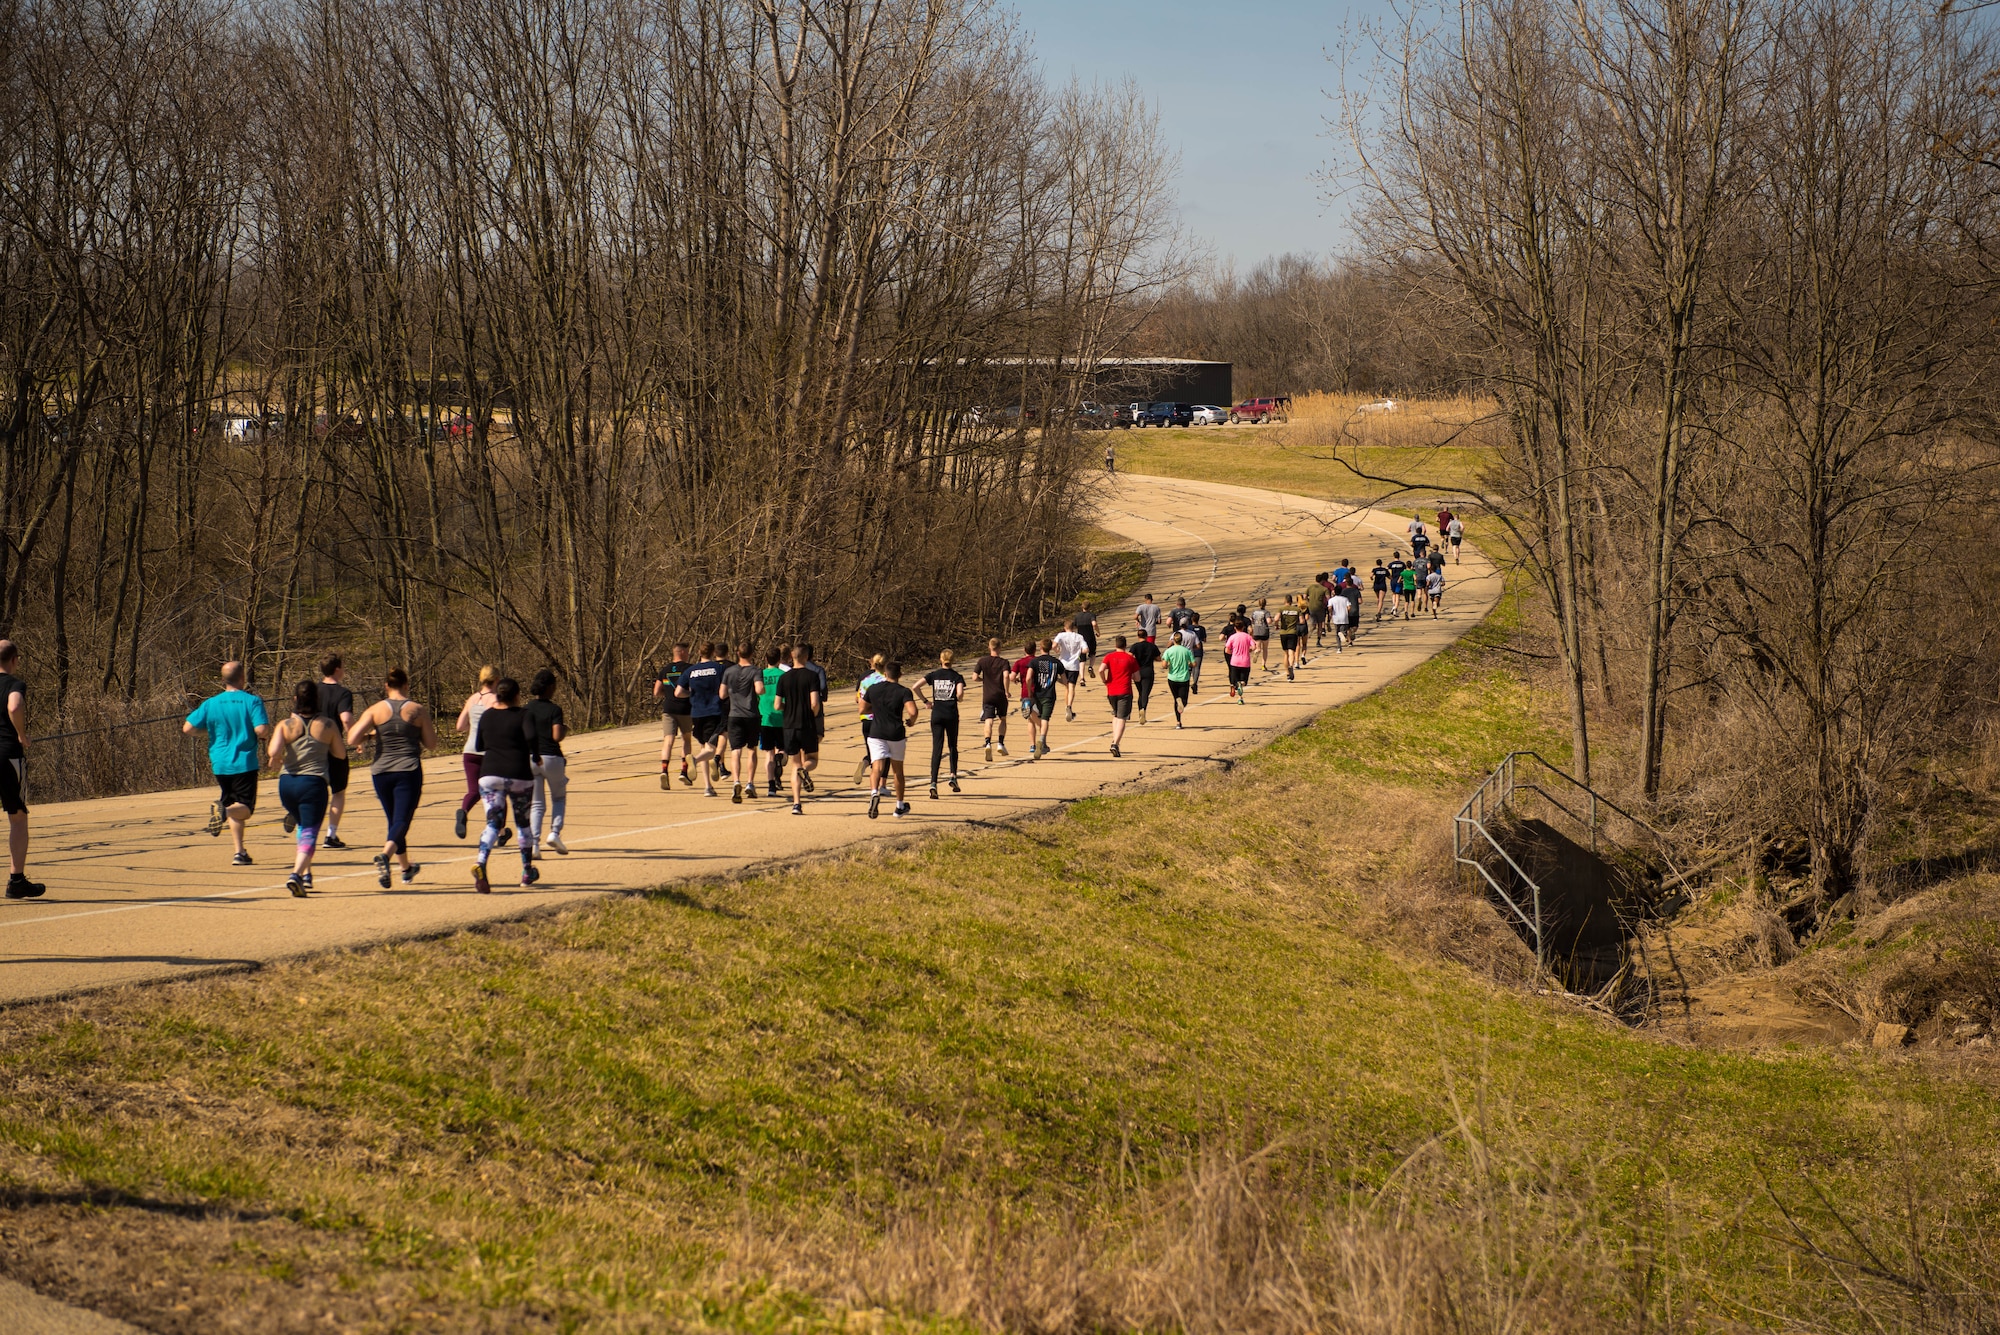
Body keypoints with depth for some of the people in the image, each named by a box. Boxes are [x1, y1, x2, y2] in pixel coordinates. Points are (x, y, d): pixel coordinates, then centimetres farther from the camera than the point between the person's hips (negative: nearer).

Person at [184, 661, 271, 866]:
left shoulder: (211, 703, 2)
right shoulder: (252, 701, -8)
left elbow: (187, 728, 1)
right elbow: (262, 730, -19)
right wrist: (269, 730, 4)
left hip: (220, 764, 4)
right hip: (244, 763, -4)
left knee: (234, 808, 16)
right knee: (244, 808, 1)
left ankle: (239, 852, 8)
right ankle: (224, 810, -33)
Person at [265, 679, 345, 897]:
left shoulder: (286, 725, -3)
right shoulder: (327, 725, -1)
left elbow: (274, 752, -16)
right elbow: (340, 753, 8)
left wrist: (277, 763, 6)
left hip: (287, 783, 2)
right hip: (314, 783, -2)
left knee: (302, 826, 25)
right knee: (309, 832, -3)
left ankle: (306, 873, 28)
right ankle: (296, 874, -25)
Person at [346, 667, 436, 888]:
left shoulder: (376, 710, -1)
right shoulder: (418, 710, -3)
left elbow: (351, 740, -8)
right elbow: (431, 744, 3)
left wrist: (369, 732, 12)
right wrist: (432, 729, 22)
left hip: (381, 772, 2)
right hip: (409, 771, -2)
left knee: (394, 820, 19)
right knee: (401, 822, -7)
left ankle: (406, 868, 32)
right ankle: (385, 855, -36)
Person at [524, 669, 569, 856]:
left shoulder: (525, 709, 4)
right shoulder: (554, 709, -8)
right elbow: (557, 736, -16)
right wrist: (566, 728, 4)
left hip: (529, 758, 3)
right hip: (551, 757, -3)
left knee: (536, 804, 9)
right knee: (559, 797, 19)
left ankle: (533, 843, -6)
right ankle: (555, 832, 0)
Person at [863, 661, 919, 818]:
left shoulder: (873, 689, 5)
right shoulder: (903, 691, -3)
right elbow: (912, 712, -17)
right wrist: (910, 722, 4)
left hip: (876, 733, 0)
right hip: (896, 733, 0)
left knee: (877, 766, -10)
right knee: (897, 769, 16)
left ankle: (874, 792, -41)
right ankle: (900, 806, 27)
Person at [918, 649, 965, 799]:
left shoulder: (933, 675, 4)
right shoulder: (956, 676, -1)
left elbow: (916, 687, -6)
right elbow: (960, 693, -16)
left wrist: (925, 701, 4)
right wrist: (957, 699, 7)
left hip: (936, 714, 1)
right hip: (952, 715, -1)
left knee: (937, 748, -2)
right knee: (953, 746, 19)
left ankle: (933, 782, -14)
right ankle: (953, 776, 7)